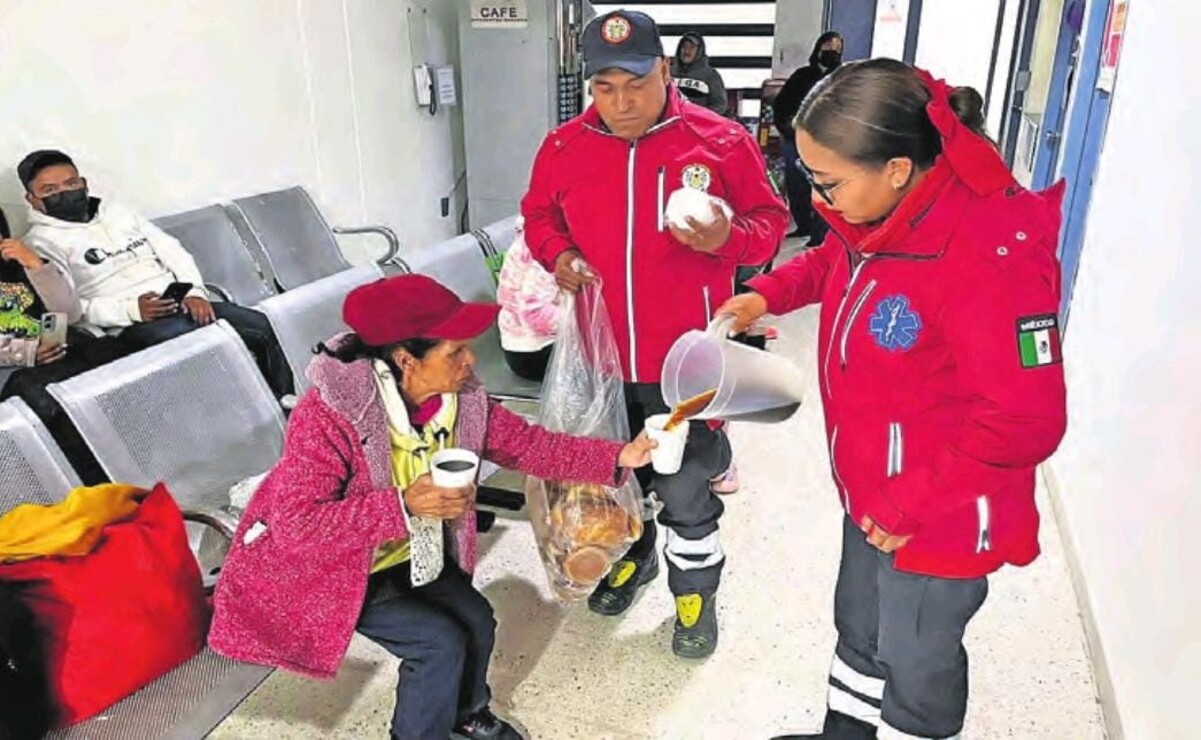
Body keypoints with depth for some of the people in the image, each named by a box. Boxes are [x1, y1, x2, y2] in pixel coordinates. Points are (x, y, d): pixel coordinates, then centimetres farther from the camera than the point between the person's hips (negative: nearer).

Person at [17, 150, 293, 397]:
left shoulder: (115, 212, 21)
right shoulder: (41, 242, 5)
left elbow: (172, 250, 15)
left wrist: (194, 292, -3)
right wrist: (131, 310, -19)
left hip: (184, 306, 6)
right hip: (133, 327, -6)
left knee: (261, 324, -18)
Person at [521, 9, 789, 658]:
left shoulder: (721, 142, -8)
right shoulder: (564, 147, -1)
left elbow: (768, 223, 0)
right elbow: (538, 215, 14)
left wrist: (727, 237, -22)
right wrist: (558, 255, -6)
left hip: (684, 359, -3)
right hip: (600, 353, 3)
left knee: (686, 488, 9)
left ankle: (695, 592, 34)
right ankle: (632, 556, 49)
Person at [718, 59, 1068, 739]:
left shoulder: (989, 262, -32)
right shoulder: (886, 213, -7)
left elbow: (1026, 423, -28)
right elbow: (836, 261, 17)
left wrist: (913, 507, -22)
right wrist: (769, 294, 0)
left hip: (939, 522, -8)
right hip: (871, 498, 8)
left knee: (915, 667, 17)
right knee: (859, 632, 29)